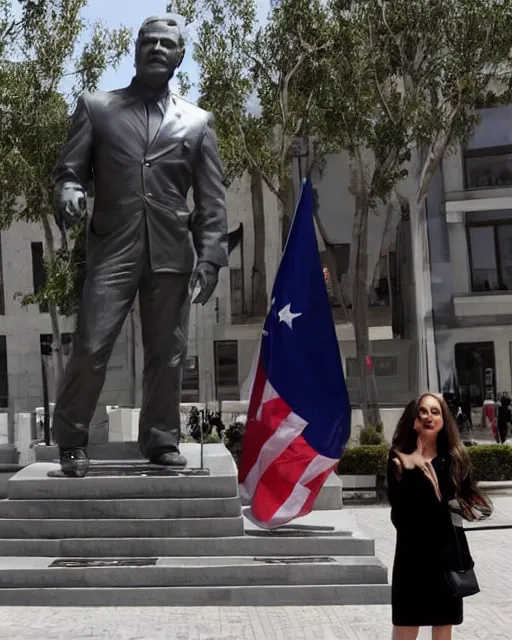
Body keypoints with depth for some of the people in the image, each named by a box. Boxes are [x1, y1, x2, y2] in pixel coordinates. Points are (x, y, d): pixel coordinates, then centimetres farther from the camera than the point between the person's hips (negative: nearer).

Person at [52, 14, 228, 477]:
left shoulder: (198, 121, 14)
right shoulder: (96, 107, 11)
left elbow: (211, 198, 9)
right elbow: (69, 170, 9)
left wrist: (210, 255, -2)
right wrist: (69, 194, -15)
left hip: (171, 254, 2)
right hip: (112, 249, -1)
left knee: (168, 355, 5)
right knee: (90, 348, -6)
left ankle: (162, 440, 17)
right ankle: (72, 442, 9)